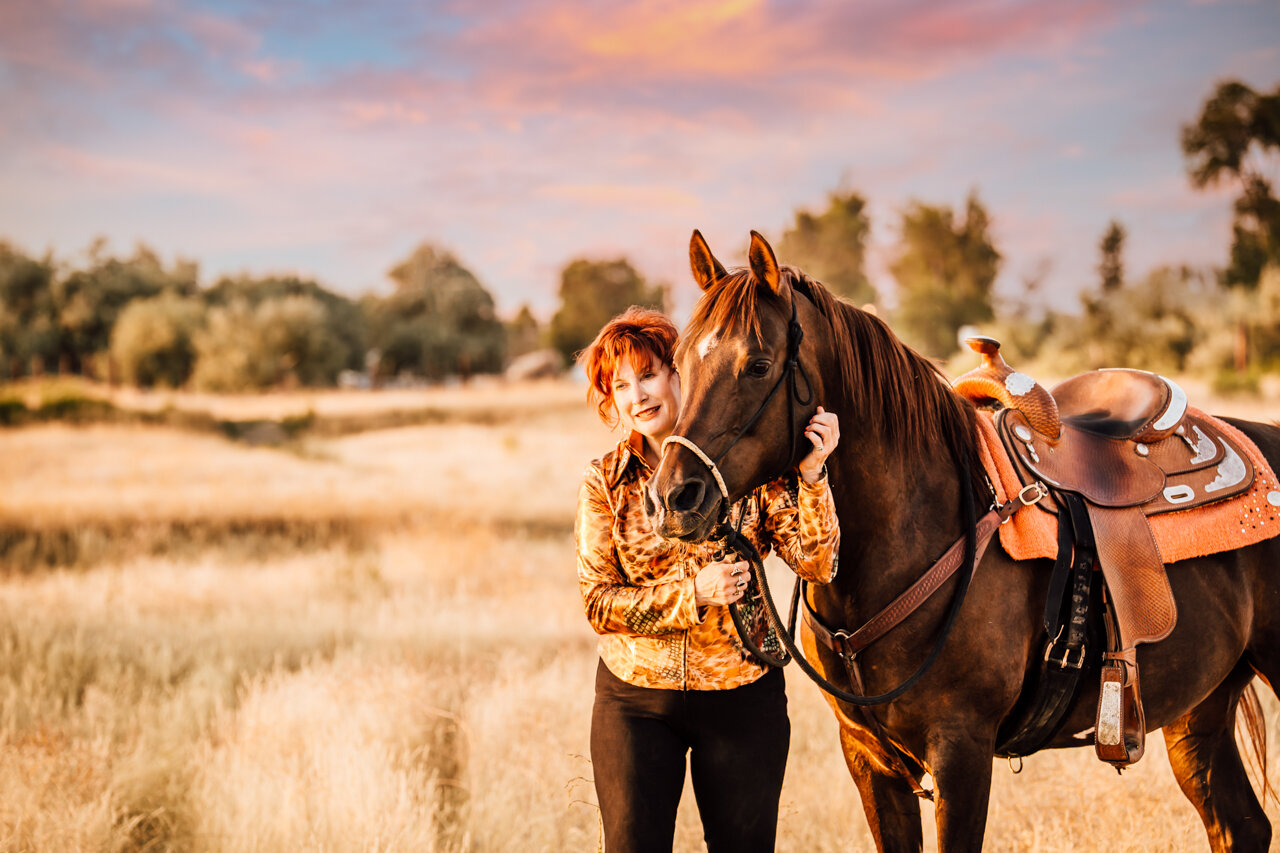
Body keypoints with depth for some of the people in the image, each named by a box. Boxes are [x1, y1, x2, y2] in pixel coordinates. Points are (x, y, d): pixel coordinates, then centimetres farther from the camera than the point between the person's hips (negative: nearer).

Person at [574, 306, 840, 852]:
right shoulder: (604, 482, -3)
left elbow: (817, 565, -11)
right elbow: (598, 603, -6)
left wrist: (811, 475, -23)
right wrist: (692, 594, -19)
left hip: (742, 697, 0)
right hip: (634, 700, 0)